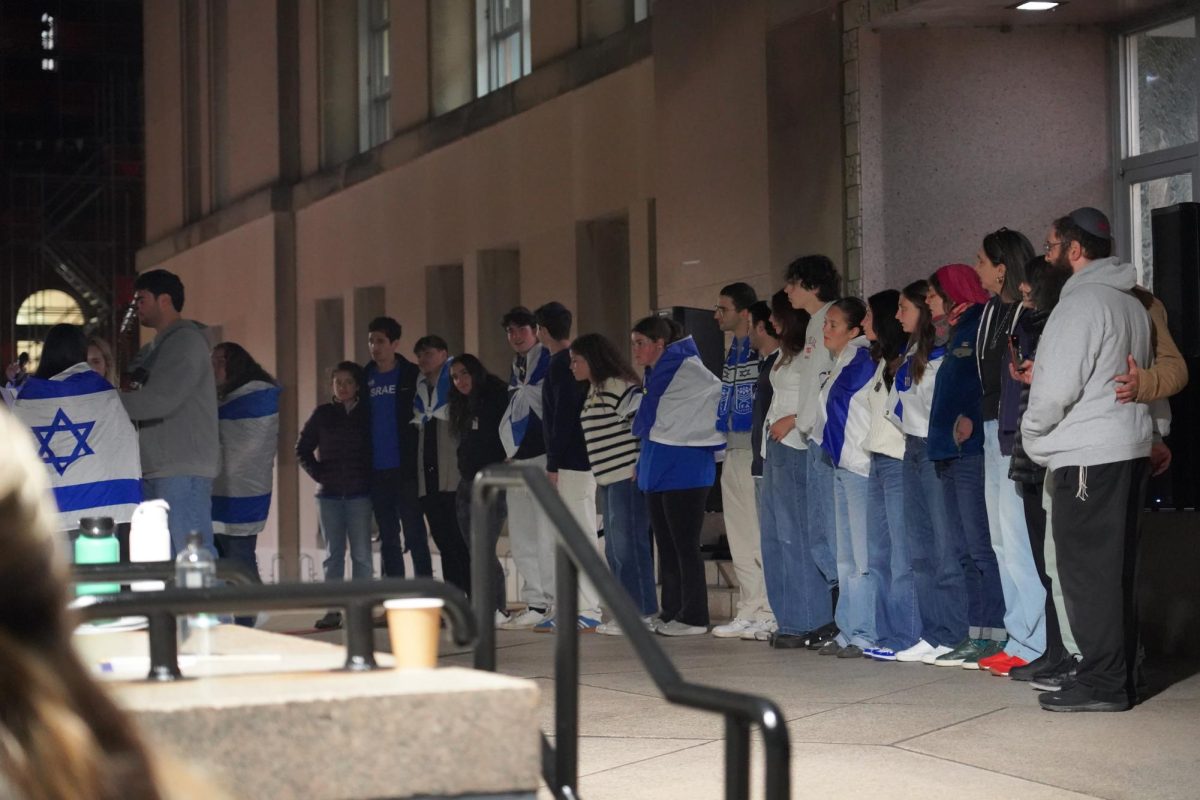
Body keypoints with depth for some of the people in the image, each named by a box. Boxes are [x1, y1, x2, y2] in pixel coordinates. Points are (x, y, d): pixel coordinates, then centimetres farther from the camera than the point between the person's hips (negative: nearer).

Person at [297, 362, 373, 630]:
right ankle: (332, 611, 6)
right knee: (333, 554, 5)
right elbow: (302, 449, 12)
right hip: (329, 494, 2)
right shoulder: (323, 414, 6)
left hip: (359, 494, -2)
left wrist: (370, 477, -7)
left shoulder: (367, 415, 2)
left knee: (361, 554, -3)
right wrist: (317, 473, 0)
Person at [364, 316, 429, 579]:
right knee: (387, 537, 8)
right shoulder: (365, 378, 10)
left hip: (405, 469, -4)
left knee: (415, 534, -3)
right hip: (377, 472, 4)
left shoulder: (412, 375, -1)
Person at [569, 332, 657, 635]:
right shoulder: (595, 391, 17)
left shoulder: (619, 386, -12)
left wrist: (641, 465, -18)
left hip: (628, 476, -10)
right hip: (609, 479, 10)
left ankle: (642, 613, -4)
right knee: (614, 549, 11)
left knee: (628, 544, -8)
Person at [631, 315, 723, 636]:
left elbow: (722, 392, -15)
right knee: (666, 546, 12)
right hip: (658, 472, 9)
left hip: (684, 471, -9)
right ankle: (671, 613, 18)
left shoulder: (687, 369, -13)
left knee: (685, 545, -5)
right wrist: (641, 464, 20)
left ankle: (693, 617, -1)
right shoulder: (655, 374, 14)